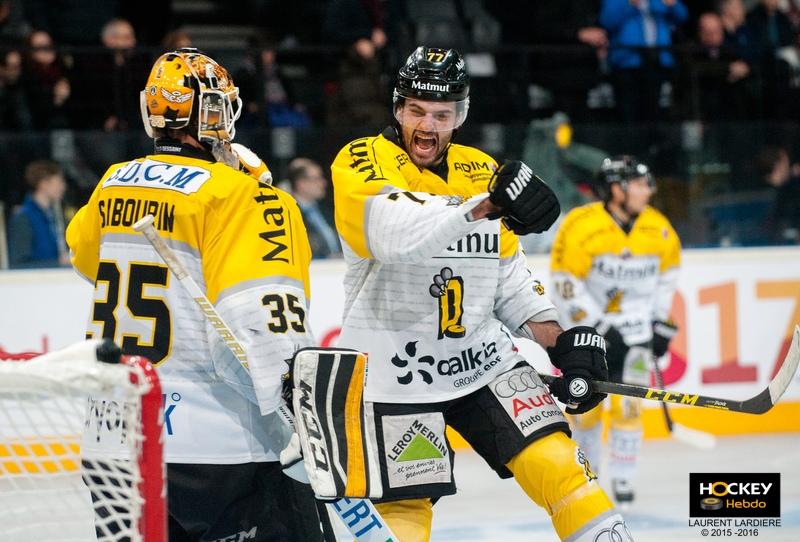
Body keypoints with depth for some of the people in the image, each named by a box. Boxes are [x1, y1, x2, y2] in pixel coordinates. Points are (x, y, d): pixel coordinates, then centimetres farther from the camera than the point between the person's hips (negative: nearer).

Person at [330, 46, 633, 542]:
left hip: (481, 355, 4)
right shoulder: (362, 162, -10)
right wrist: (486, 205, -40)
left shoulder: (482, 172, 8)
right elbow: (395, 236, -31)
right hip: (394, 371, -4)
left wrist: (559, 341, 0)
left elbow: (509, 277, 13)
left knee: (557, 463, -5)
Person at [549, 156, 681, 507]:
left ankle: (623, 479, 4)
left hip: (634, 327, 2)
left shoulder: (658, 229, -6)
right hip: (586, 324, -2)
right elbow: (566, 285, -18)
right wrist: (600, 328, -20)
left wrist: (660, 323, 8)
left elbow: (666, 275, 11)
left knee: (627, 404, -7)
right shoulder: (580, 227, -20)